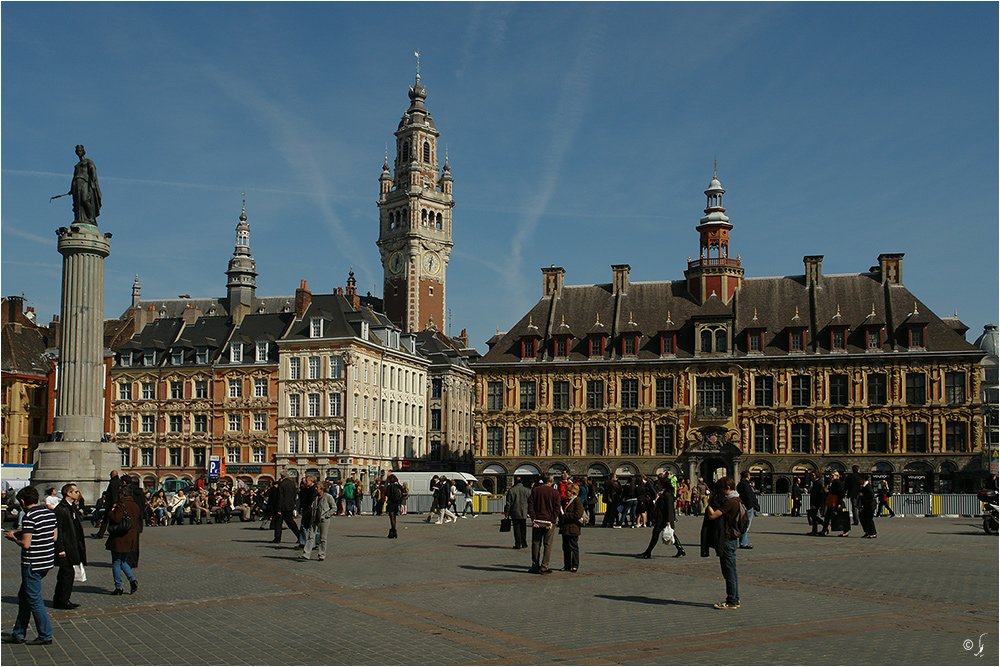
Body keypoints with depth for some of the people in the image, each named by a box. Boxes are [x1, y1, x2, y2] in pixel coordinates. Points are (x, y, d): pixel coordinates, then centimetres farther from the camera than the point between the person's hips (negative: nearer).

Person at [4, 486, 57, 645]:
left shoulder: (29, 517, -17)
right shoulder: (50, 513, 7)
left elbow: (26, 544, -22)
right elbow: (54, 537, 13)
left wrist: (14, 537, -1)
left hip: (33, 564, -9)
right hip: (47, 562, 9)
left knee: (34, 600, 1)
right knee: (23, 596, 19)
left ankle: (46, 636, 6)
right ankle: (18, 634, 25)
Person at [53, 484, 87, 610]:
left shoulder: (73, 507, 15)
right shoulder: (60, 509, -15)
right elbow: (58, 531, -17)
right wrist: (60, 549, -18)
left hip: (73, 547, 9)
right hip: (66, 547, -9)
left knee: (65, 574, 13)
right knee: (68, 573, -6)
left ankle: (58, 600, 20)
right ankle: (62, 601, 2)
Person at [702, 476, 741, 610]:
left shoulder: (731, 502, -19)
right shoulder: (734, 500, 12)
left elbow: (712, 516, -23)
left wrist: (709, 504, -6)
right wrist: (712, 502, 3)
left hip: (727, 540, -10)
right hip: (732, 539, 10)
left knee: (729, 571, -4)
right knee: (731, 571, 15)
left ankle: (732, 602, 0)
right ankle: (735, 599, 22)